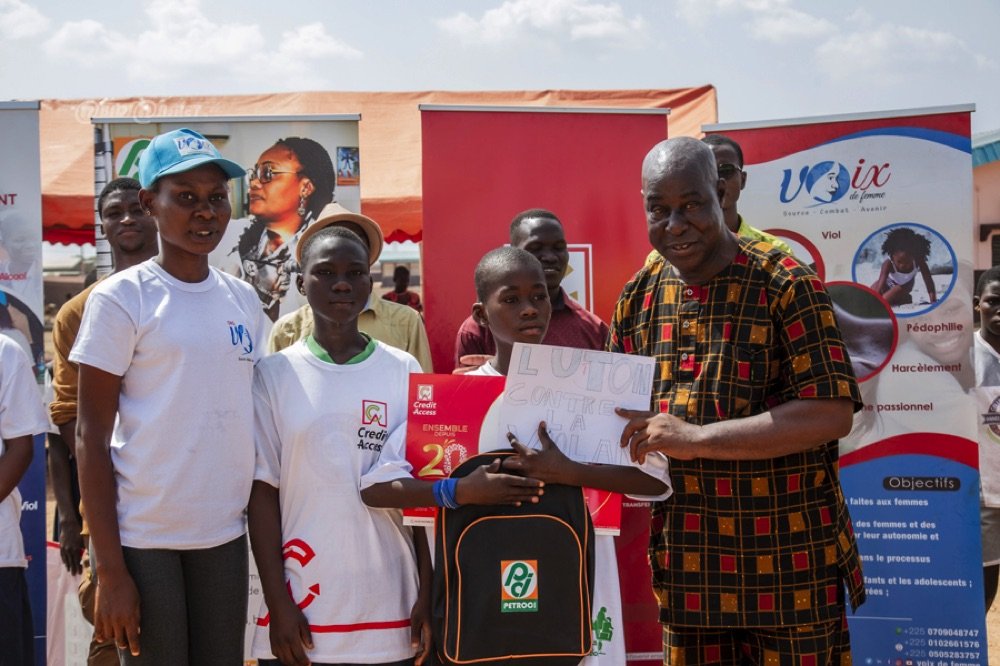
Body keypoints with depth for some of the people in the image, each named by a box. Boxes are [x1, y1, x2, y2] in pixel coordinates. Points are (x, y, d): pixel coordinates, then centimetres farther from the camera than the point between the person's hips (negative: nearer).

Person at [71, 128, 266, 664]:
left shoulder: (243, 300, 9)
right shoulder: (120, 298, -6)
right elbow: (92, 437, -7)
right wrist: (111, 569, -10)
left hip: (225, 537, 5)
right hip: (142, 539, -4)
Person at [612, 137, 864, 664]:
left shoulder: (785, 285, -11)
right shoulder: (639, 297, 6)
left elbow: (833, 413, -18)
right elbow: (621, 413, 17)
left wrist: (696, 438, -22)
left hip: (785, 563, -4)